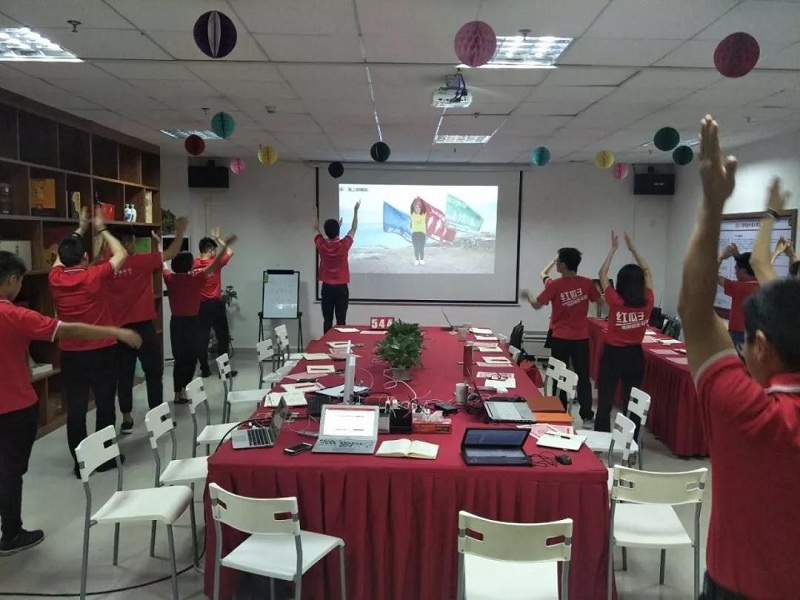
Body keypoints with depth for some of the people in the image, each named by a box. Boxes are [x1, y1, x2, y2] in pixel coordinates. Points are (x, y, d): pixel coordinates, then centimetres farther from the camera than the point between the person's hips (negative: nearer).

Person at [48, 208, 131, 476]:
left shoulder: (56, 279, -2)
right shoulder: (94, 276, -13)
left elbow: (61, 255, 20)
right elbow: (121, 254, 1)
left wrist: (80, 229, 28)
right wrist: (101, 229, 11)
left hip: (70, 355, 3)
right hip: (101, 352, -3)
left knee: (75, 409, 7)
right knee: (105, 405, 8)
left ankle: (80, 462, 14)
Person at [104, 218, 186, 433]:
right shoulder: (139, 262, -10)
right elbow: (170, 254, -3)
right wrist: (180, 232, 10)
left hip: (120, 329, 4)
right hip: (143, 327, -4)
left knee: (124, 374, 10)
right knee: (154, 372, 7)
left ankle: (126, 419, 16)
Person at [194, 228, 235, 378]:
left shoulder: (194, 264, -2)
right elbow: (230, 252, 6)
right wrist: (218, 238, 15)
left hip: (201, 305, 4)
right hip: (216, 304, -3)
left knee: (202, 337, 6)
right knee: (223, 337, 5)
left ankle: (204, 370, 10)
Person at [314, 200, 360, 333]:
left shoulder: (321, 245, -6)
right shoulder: (344, 245, -11)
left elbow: (316, 229, 13)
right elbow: (354, 228, 4)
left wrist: (316, 213, 27)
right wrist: (356, 210, 14)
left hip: (327, 287, 2)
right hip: (341, 288, -2)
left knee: (327, 320, 4)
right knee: (341, 320, -1)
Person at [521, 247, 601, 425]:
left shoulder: (555, 285, -12)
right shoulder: (587, 283, -4)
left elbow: (537, 305, -5)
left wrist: (527, 297, 14)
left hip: (560, 338, -2)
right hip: (581, 338, 2)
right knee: (583, 377, 9)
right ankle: (587, 416, 10)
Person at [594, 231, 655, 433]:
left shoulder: (615, 302, -16)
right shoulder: (647, 303, -9)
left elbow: (602, 274, -2)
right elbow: (647, 273, 7)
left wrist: (613, 249, 4)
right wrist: (633, 248, 10)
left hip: (613, 354, -3)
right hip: (635, 355, 3)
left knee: (605, 402, 6)